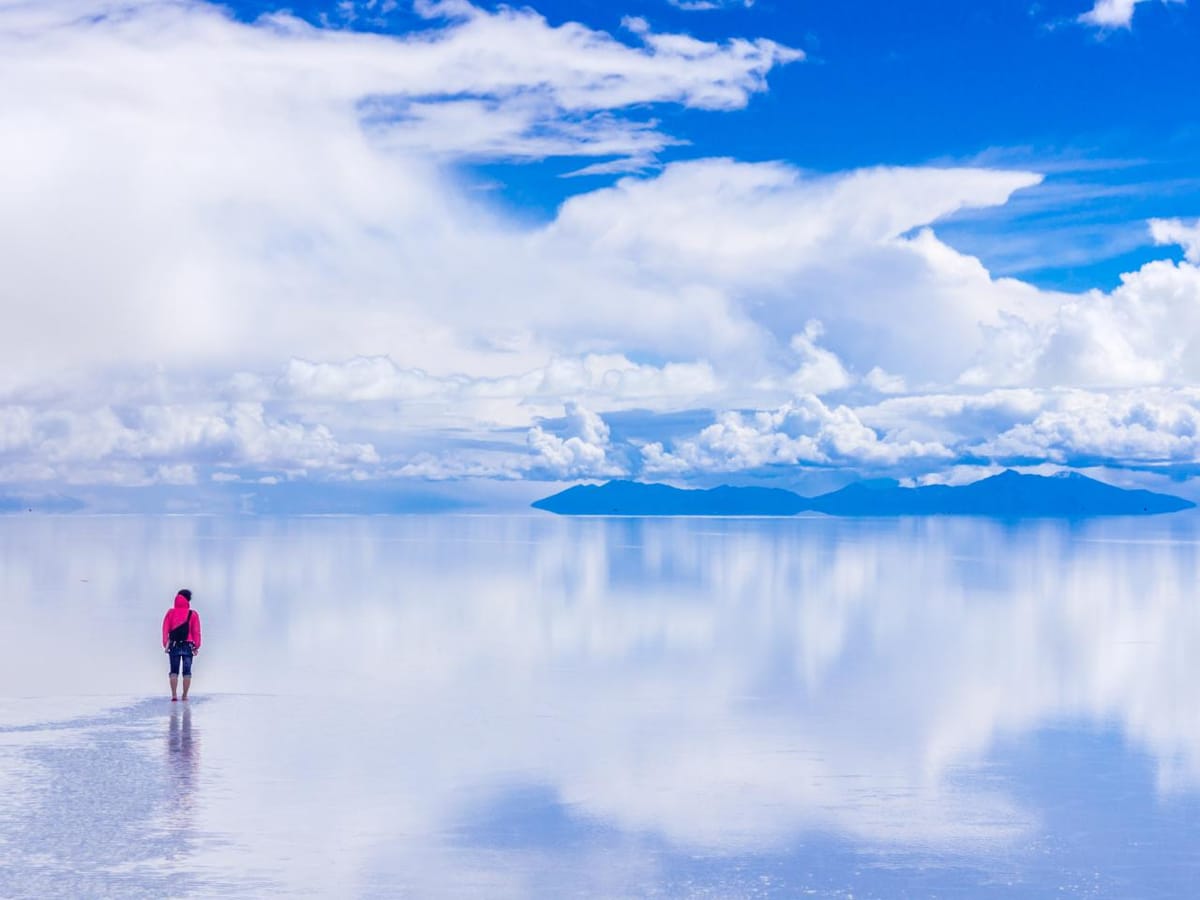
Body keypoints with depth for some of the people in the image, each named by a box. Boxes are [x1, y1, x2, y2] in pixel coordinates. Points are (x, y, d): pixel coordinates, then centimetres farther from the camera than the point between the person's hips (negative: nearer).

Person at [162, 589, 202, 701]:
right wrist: (196, 646, 3)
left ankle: (174, 695, -3)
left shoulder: (171, 612, 3)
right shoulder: (193, 614, -2)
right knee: (187, 672, 3)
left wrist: (165, 645, 4)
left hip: (174, 646, 1)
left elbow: (165, 629, 0)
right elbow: (196, 631, -3)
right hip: (188, 646, -1)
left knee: (174, 671, 6)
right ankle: (185, 696, 0)